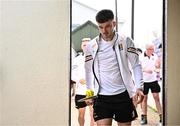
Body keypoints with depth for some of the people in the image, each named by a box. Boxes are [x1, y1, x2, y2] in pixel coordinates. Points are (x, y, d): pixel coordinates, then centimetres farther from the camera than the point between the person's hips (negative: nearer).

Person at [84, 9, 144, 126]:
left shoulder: (125, 41, -2)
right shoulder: (91, 46, 2)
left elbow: (136, 65, 0)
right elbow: (89, 71, 12)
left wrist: (139, 87, -13)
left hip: (123, 94, 0)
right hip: (102, 96, 1)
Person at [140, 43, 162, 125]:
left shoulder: (155, 56, 2)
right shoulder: (141, 57, -9)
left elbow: (158, 67, 8)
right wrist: (145, 70, -28)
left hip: (153, 80, 2)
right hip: (144, 80, -2)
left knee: (156, 97, 0)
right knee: (144, 98, 6)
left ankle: (161, 116, 6)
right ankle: (144, 117, 13)